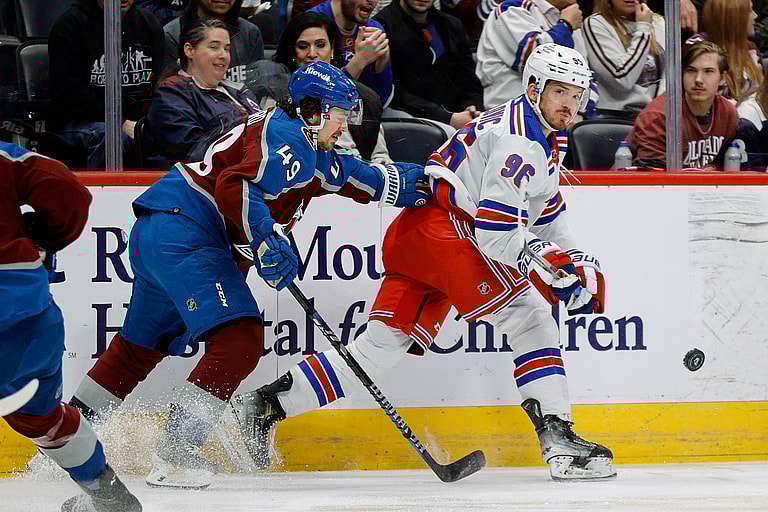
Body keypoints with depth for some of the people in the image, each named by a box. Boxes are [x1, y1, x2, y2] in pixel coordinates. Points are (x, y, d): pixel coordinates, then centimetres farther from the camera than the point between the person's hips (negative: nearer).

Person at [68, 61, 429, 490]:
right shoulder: (285, 137, -12)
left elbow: (355, 178, 29)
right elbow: (234, 186, -25)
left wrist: (413, 179, 19)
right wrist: (267, 241, -32)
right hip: (184, 231, -11)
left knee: (141, 346, 22)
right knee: (240, 339, -17)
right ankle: (174, 455, -20)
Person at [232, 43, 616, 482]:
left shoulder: (547, 137, 19)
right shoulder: (518, 140, -15)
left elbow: (545, 209, 32)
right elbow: (496, 231, -21)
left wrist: (579, 262, 25)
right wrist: (551, 266, -16)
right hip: (443, 228, -10)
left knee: (383, 345, 4)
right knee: (531, 323, -11)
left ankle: (263, 407, 4)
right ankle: (558, 440, -17)